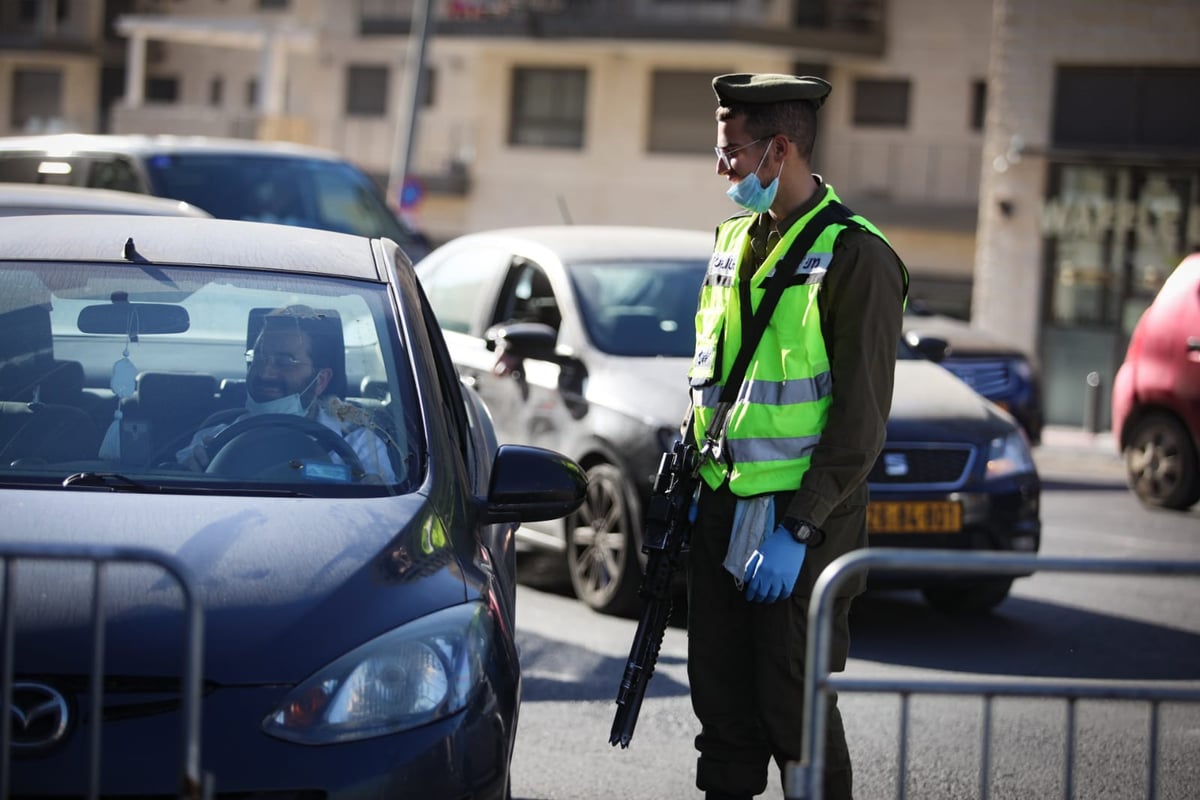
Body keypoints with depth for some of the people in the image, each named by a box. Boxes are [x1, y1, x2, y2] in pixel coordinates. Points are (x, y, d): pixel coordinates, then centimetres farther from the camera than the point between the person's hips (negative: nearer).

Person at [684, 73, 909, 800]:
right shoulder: (736, 242, 13)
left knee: (794, 710, -4)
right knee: (722, 701, 11)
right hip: (721, 508, 7)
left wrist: (798, 528, -18)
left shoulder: (855, 257, -12)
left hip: (801, 522, -7)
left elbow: (861, 418, -15)